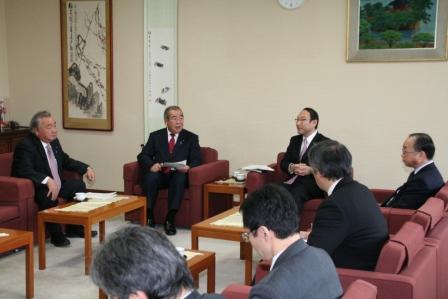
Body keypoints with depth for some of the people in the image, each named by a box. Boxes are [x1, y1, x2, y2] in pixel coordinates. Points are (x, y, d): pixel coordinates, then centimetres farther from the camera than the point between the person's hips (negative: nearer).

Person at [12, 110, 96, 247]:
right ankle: (56, 235, -16)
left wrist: (86, 168, 4)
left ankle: (74, 228, 15)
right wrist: (47, 180, -46)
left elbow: (66, 161, 18)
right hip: (35, 189, -9)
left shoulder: (54, 142, 5)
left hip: (56, 185, 9)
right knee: (48, 196, -36)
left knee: (79, 184, 8)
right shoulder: (25, 145, -20)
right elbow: (25, 170, -34)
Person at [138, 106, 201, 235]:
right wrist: (151, 165, -16)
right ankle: (149, 217, -23)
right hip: (159, 175, 1)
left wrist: (188, 167, -23)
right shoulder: (155, 136, 13)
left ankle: (170, 219, -30)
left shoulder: (191, 138, 10)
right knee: (151, 177, -32)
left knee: (180, 178, -35)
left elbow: (197, 160, 1)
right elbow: (143, 156, 7)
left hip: (178, 176, -1)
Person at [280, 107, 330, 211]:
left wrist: (311, 170, -20)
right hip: (291, 182, 5)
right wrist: (292, 167, -8)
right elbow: (283, 163, 15)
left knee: (294, 196, -36)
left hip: (311, 184, -5)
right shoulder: (294, 140, 21)